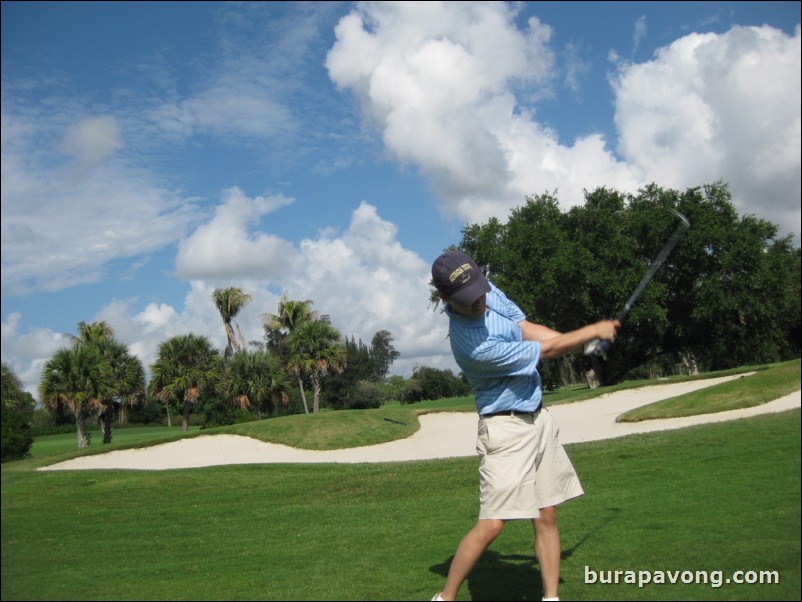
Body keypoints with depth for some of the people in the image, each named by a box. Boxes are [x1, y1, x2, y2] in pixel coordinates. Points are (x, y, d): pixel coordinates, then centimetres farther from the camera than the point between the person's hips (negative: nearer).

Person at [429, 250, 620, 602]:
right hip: (506, 428, -8)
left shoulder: (487, 292, -3)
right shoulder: (475, 346, -29)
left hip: (537, 419, 8)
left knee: (546, 517, 8)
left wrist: (580, 341, -4)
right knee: (491, 524, -10)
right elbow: (546, 350, -17)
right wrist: (593, 331, -4)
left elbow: (525, 328, 9)